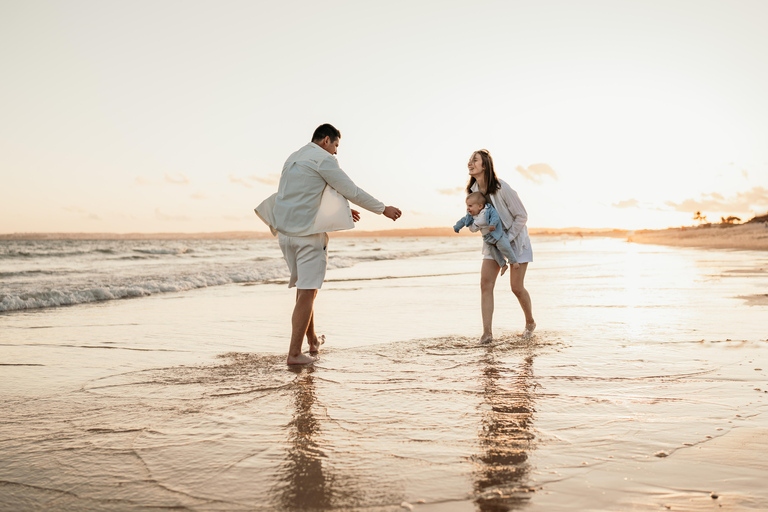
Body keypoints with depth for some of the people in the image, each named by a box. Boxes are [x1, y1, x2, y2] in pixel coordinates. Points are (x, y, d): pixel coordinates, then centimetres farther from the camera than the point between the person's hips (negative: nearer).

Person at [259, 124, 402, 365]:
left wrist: (341, 209, 27)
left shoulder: (293, 158, 20)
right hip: (308, 232, -8)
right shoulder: (323, 159, -7)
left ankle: (312, 341, 30)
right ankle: (295, 353, -3)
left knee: (303, 287, 19)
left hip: (284, 231, 9)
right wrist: (383, 209, 1)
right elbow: (352, 191, -8)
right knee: (307, 292, -4)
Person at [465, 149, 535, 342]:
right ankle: (487, 332, -7)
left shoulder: (501, 188, -25)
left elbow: (522, 216, -18)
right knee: (485, 284, -9)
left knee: (516, 287, -2)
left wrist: (507, 239, -20)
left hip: (515, 238, -6)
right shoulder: (473, 190, -5)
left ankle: (530, 322, 26)